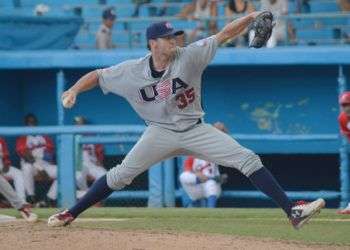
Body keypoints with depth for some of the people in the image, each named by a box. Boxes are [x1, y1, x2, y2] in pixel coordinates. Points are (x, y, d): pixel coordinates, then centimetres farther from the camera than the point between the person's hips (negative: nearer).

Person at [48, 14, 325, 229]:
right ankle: (70, 215, 11)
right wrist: (74, 90, -19)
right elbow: (97, 76, 0)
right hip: (161, 132, 0)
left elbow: (224, 35, -15)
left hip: (195, 130, 0)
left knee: (248, 160, -13)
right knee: (120, 175, -3)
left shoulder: (188, 57, -12)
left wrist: (250, 18, -30)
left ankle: (293, 213, -16)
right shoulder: (132, 71, -9)